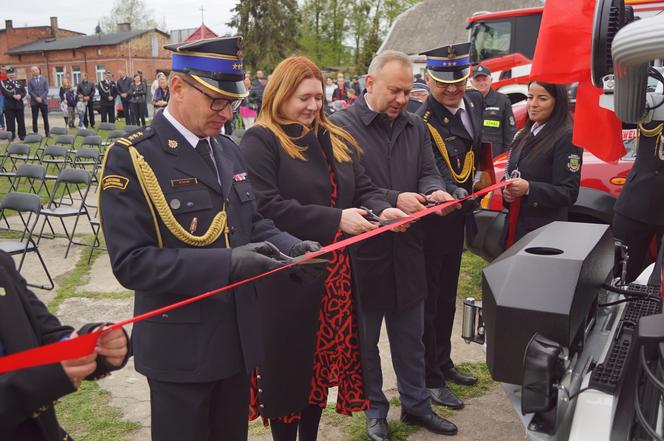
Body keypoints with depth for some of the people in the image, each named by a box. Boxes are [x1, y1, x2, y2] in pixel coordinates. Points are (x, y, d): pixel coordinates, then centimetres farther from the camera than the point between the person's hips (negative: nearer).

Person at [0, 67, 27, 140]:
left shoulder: (19, 83, 15)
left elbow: (24, 92, 7)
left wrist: (20, 95, -15)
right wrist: (13, 96, -19)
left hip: (19, 105, 3)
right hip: (9, 106, -3)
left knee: (21, 122, 6)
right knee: (10, 122, -3)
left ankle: (22, 136, 12)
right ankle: (11, 137, 1)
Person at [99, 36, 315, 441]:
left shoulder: (228, 150, 6)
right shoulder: (131, 158, -16)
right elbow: (131, 262, -22)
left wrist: (292, 247, -9)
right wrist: (226, 264, -30)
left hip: (238, 335, 6)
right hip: (181, 346, -6)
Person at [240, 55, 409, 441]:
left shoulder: (337, 140, 14)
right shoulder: (260, 142, -9)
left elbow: (363, 189, 13)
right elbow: (266, 207, -20)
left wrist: (382, 209, -11)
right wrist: (335, 220, -22)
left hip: (336, 274, 7)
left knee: (324, 360, 16)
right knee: (289, 364, 6)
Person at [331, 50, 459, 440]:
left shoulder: (415, 127, 10)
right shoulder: (342, 126, -10)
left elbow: (428, 172, 7)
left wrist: (434, 191, -16)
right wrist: (394, 200, -25)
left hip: (408, 251, 5)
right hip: (362, 251, -5)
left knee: (411, 336, 19)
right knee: (365, 339, 12)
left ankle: (416, 404, 36)